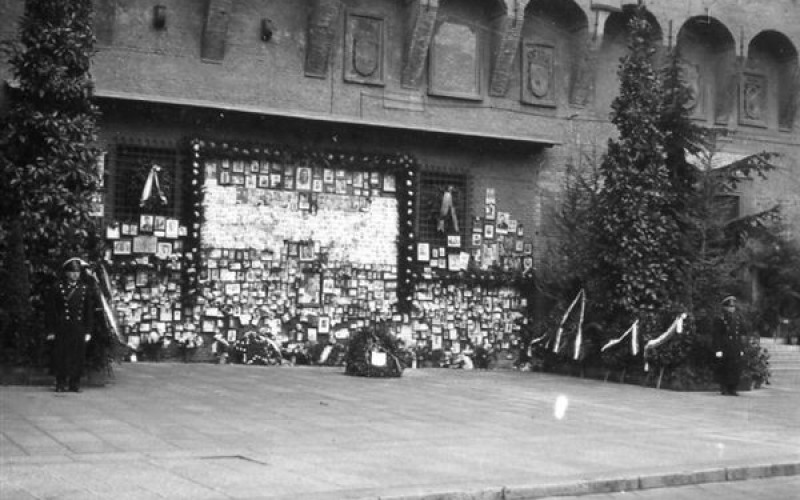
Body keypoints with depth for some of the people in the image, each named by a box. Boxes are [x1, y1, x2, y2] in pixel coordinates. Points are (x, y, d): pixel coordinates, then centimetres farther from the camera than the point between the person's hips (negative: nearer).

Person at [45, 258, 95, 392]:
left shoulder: (85, 289, 8)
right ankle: (61, 383, 11)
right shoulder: (57, 288, 2)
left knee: (78, 357, 1)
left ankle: (75, 383, 10)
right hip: (61, 329, -1)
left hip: (79, 329, 2)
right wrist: (51, 330, -2)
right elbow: (51, 311, 2)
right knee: (60, 356, 0)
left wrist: (88, 331, 3)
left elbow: (89, 311, 8)